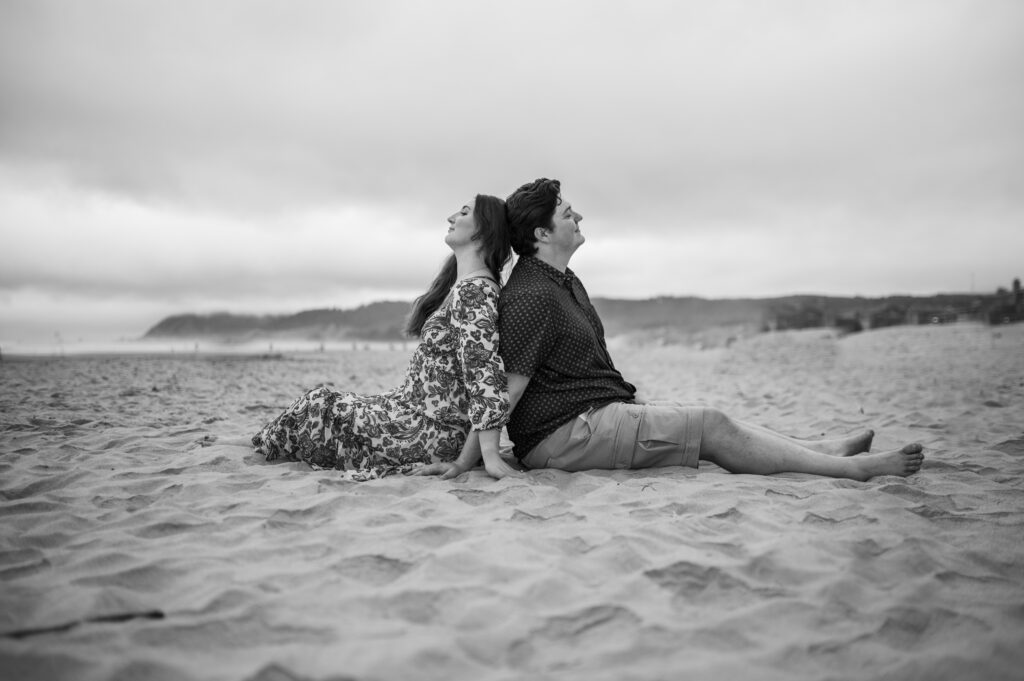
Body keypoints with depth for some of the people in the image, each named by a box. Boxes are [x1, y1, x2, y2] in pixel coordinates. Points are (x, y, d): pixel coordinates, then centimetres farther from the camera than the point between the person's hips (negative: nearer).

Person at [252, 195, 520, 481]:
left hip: (429, 431, -9)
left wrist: (477, 458, -31)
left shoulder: (472, 291, -20)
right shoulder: (463, 286, 12)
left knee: (319, 404, 7)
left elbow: (486, 374, -29)